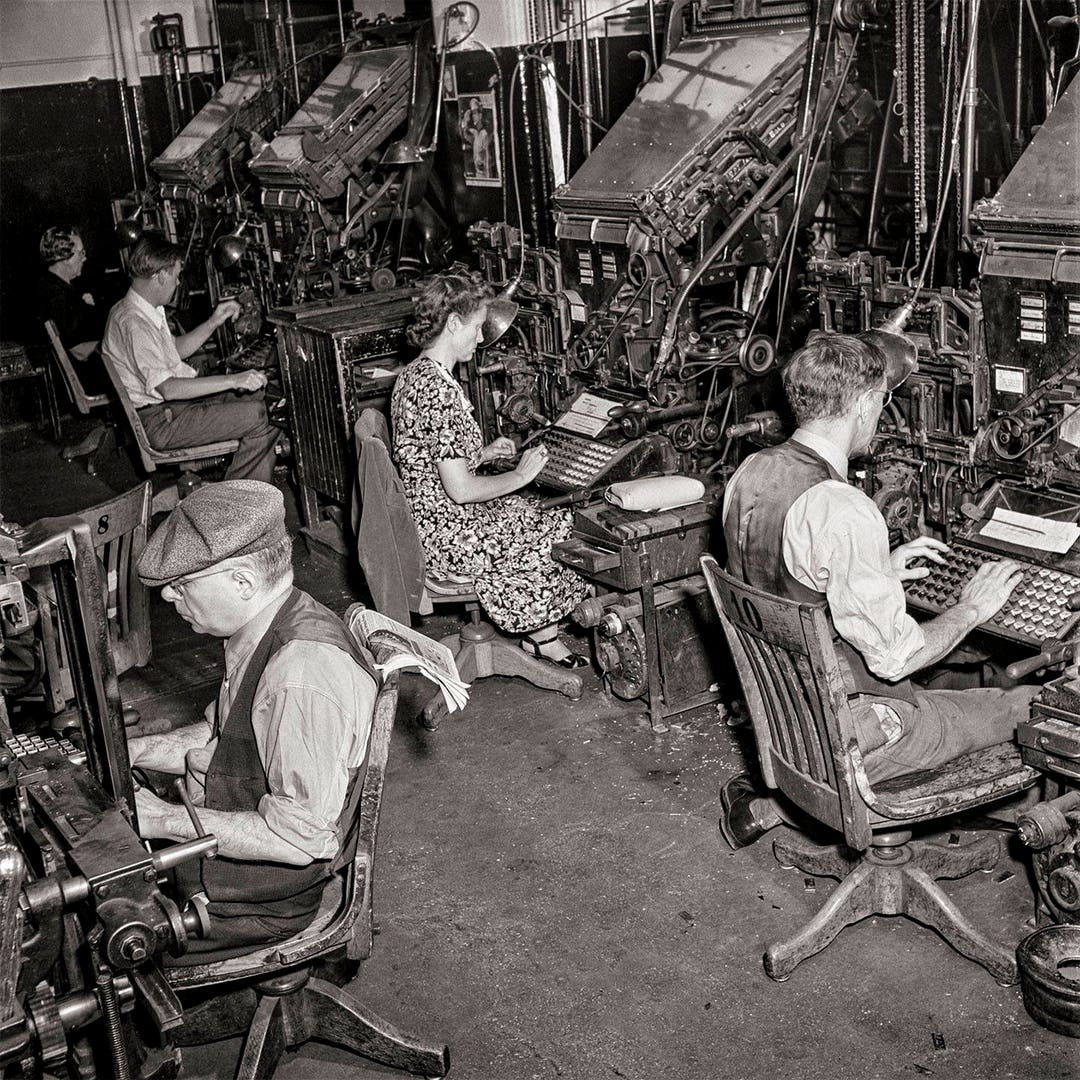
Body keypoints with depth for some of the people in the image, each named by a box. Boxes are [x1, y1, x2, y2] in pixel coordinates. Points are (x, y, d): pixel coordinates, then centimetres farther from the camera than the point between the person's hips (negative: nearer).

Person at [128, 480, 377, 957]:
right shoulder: (262, 631, -1)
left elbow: (300, 836, -29)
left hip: (270, 890, -9)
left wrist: (166, 820, -23)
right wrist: (133, 750, 1)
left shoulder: (303, 675, -32)